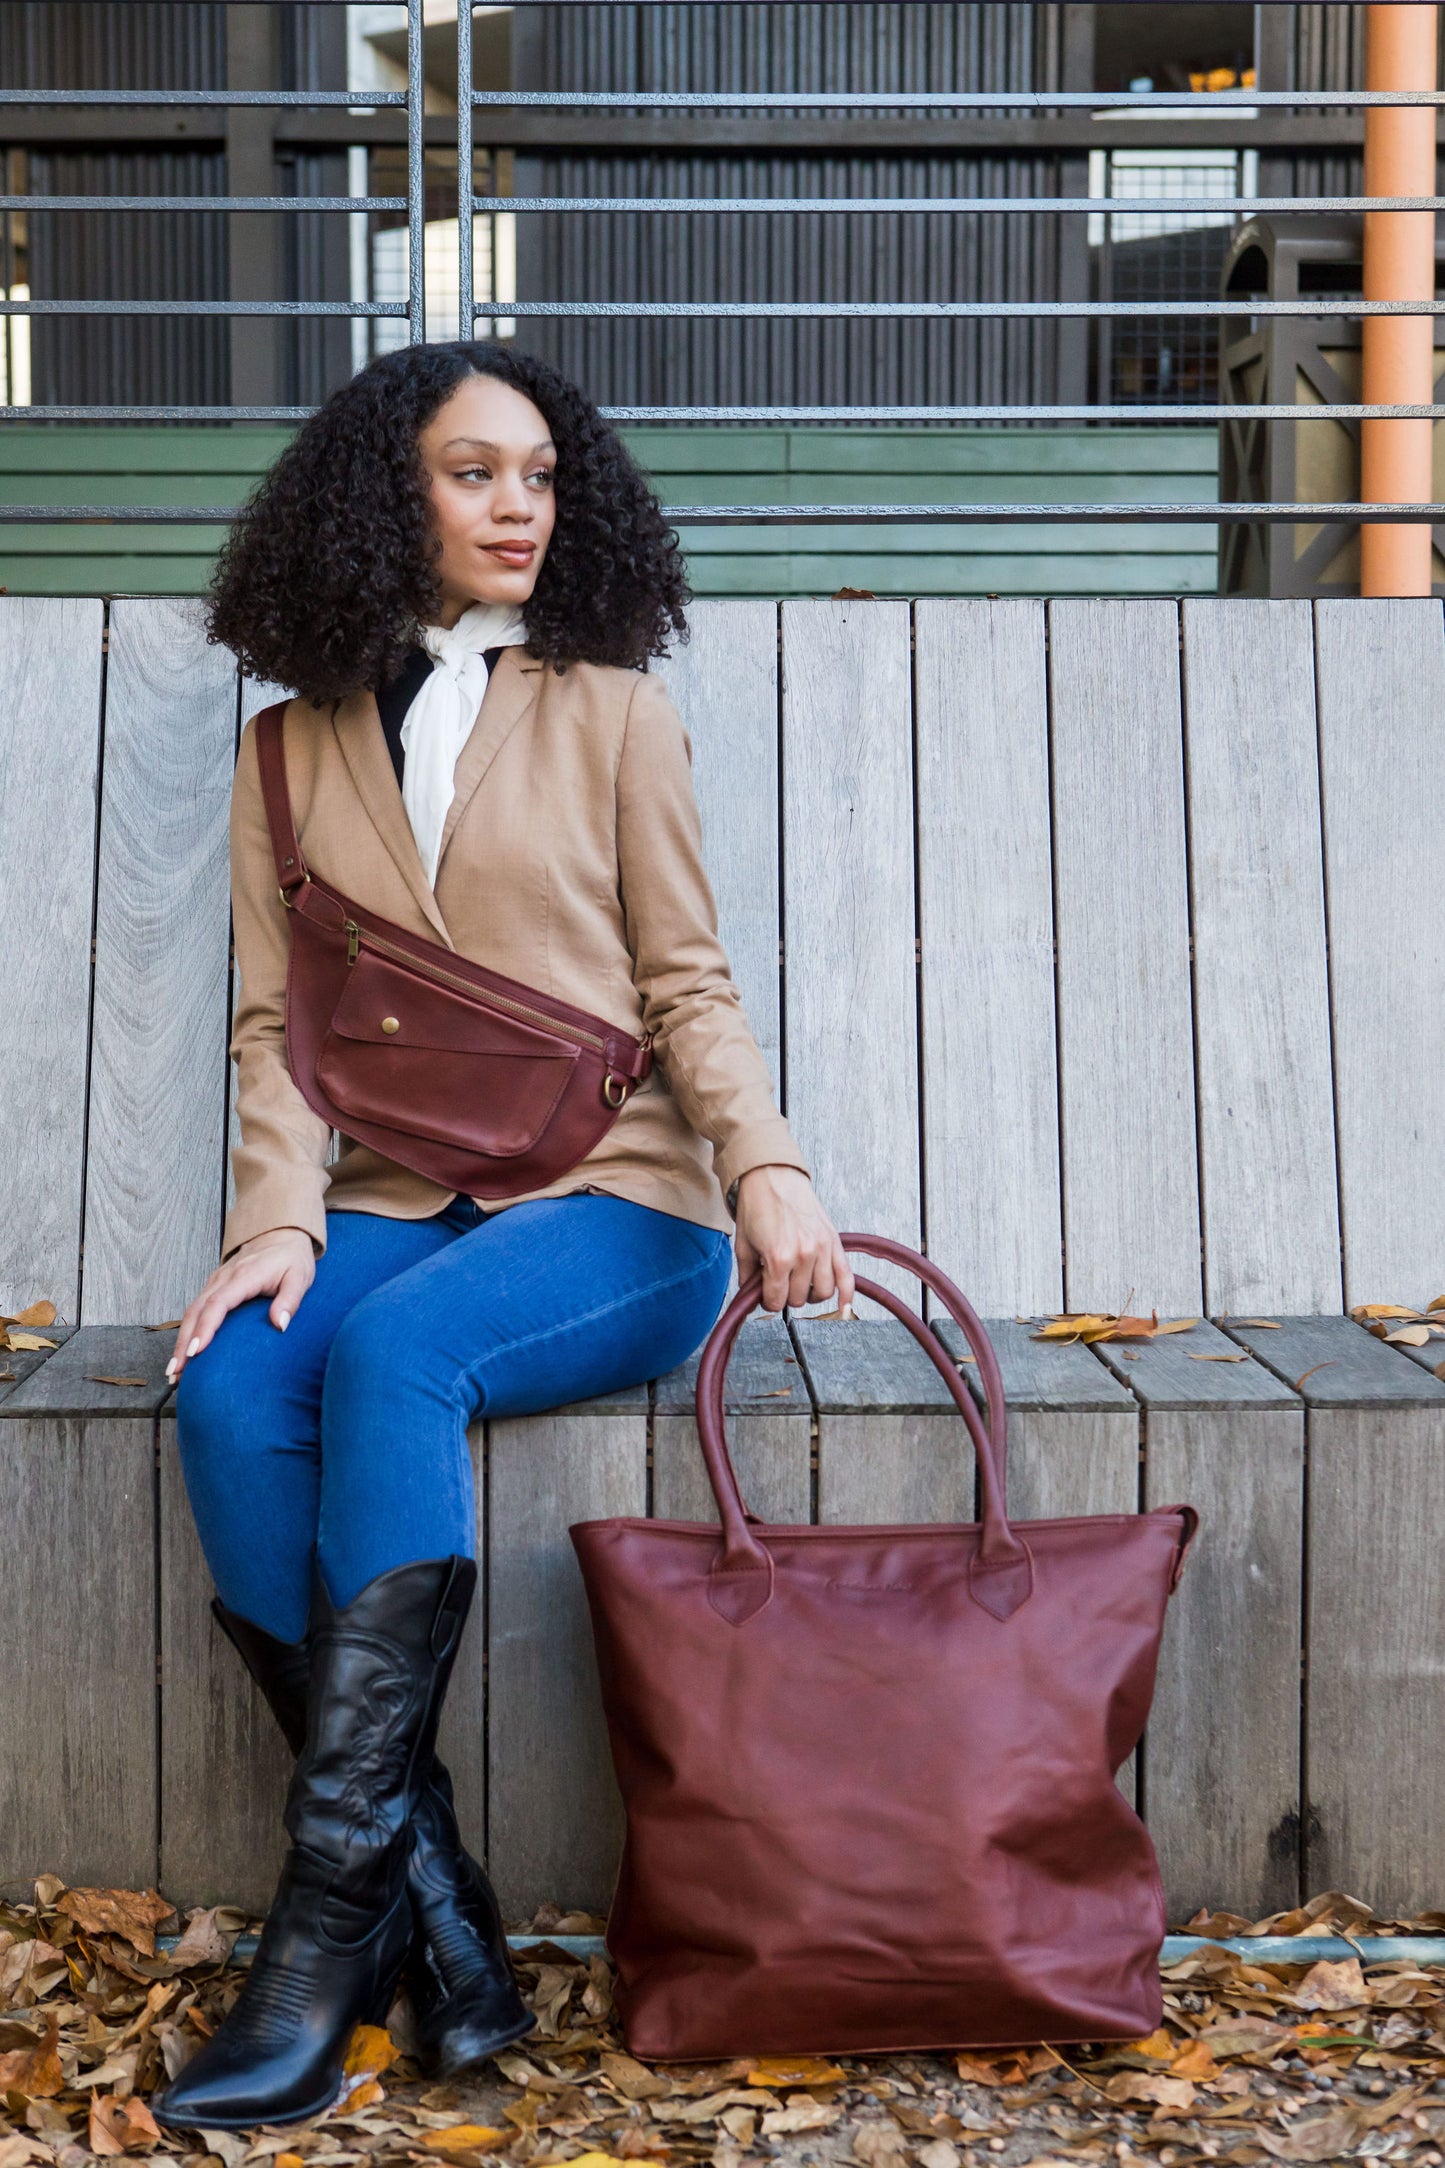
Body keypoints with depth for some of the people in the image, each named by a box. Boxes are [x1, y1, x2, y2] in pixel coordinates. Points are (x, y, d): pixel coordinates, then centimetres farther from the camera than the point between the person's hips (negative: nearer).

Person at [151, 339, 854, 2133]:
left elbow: (688, 986, 6)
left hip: (612, 1201, -2)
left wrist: (767, 1166, -12)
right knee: (229, 1390, -29)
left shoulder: (613, 714, 9)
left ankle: (331, 1922, -30)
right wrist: (279, 1215, -10)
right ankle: (434, 1907, -23)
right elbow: (275, 1022, 8)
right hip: (391, 1209, 3)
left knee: (393, 1349, -34)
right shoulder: (293, 752, 14)